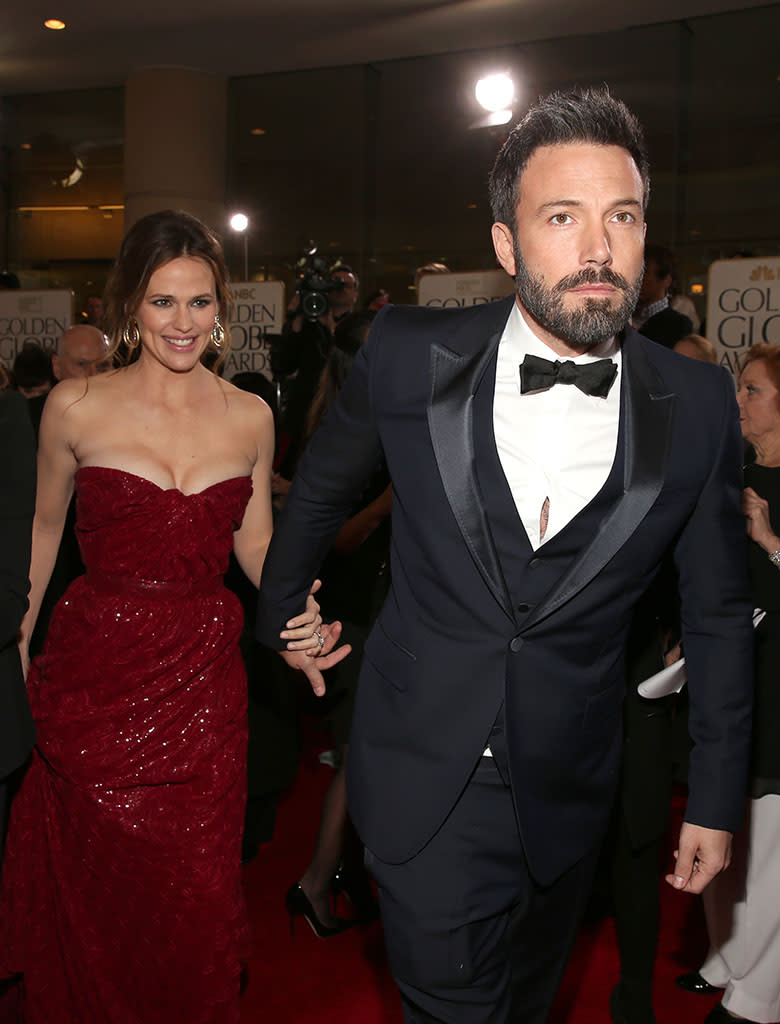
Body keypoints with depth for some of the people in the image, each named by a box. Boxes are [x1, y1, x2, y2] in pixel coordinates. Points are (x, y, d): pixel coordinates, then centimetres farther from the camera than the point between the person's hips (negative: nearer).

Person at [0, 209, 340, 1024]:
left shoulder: (250, 416, 2)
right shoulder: (75, 407, -4)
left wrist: (292, 609, -8)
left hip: (203, 681, 2)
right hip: (94, 675, -1)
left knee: (196, 900, 9)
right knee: (97, 894, 10)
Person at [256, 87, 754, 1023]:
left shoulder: (698, 407, -9)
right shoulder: (410, 357, -12)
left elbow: (719, 612, 1)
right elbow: (319, 487, 8)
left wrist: (716, 800, 4)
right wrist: (284, 613, 16)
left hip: (568, 795, 2)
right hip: (422, 780, -2)